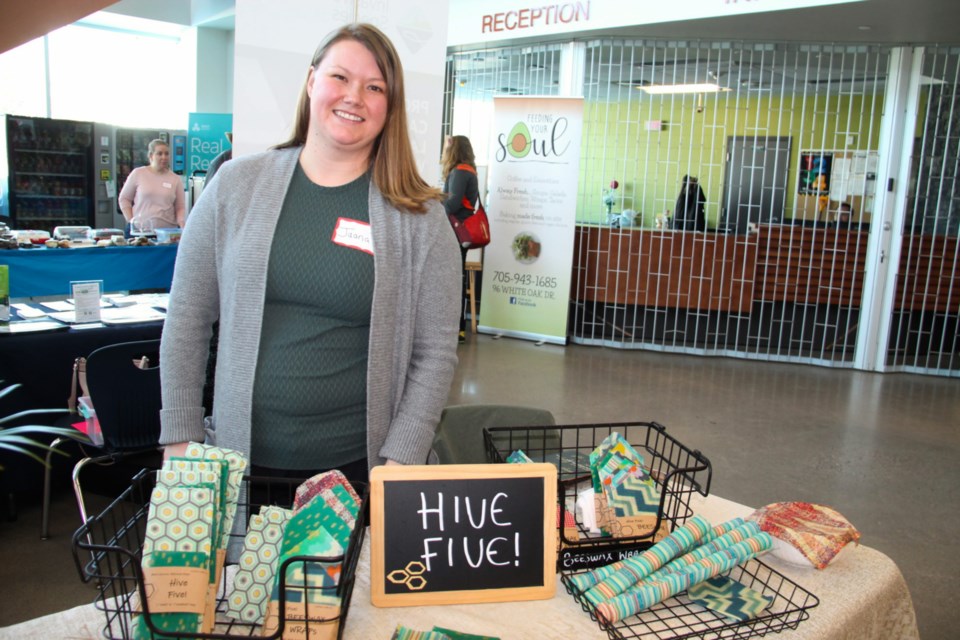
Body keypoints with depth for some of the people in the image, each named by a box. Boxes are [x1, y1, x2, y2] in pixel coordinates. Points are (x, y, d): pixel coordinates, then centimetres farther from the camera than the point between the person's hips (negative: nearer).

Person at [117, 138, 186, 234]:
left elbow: (180, 207, 4)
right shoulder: (137, 173, 4)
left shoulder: (176, 179, 6)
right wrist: (131, 221, -1)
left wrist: (182, 226, -12)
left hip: (168, 231, 0)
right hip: (139, 230, 0)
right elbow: (124, 199, 10)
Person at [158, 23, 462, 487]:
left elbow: (436, 352, -4)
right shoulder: (235, 186, 0)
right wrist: (180, 441, 2)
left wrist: (400, 462, -9)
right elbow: (187, 320, 3)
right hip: (242, 456, 2)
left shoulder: (419, 217, -5)